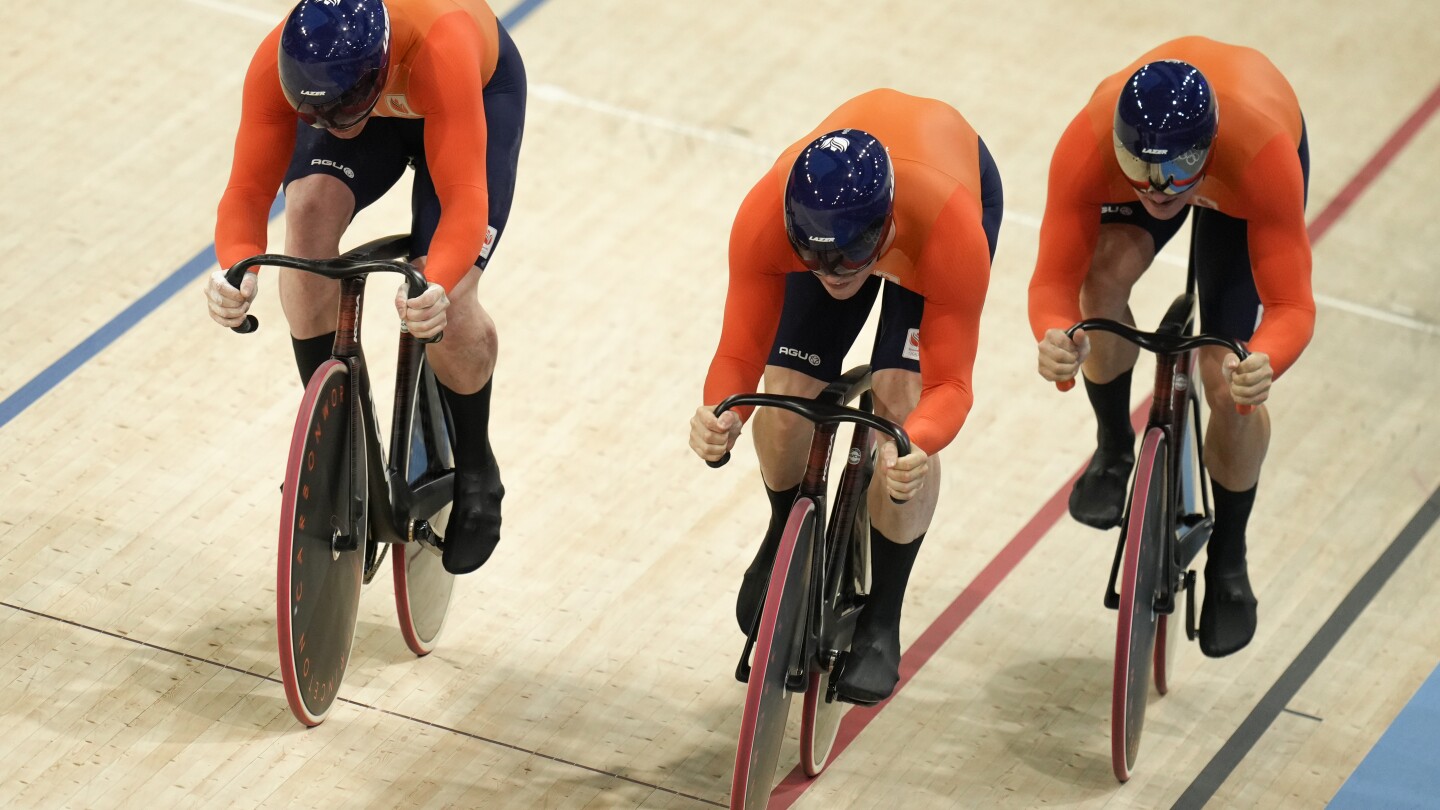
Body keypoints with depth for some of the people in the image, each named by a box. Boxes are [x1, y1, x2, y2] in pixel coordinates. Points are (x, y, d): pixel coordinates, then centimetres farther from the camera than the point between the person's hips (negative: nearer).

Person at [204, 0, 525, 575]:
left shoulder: (441, 48, -46)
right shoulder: (278, 65, -36)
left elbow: (464, 198, -47)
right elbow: (247, 190, -32)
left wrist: (438, 287, -66)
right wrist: (236, 270, -54)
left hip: (479, 90, -3)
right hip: (352, 86, 3)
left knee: (447, 307, -19)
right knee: (311, 209, -28)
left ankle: (475, 471, 12)